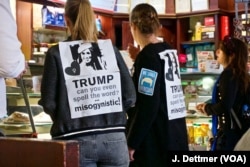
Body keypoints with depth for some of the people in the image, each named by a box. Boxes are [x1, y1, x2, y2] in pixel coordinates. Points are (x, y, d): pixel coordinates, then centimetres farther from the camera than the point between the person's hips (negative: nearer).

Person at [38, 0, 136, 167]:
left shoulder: (57, 53, -3)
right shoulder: (111, 49, 4)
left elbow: (49, 103, -5)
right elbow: (130, 96, 3)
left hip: (76, 141, -2)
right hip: (113, 138, 2)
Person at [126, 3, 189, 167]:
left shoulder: (147, 56, -15)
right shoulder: (170, 51, 9)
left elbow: (147, 107, -20)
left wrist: (132, 143, -14)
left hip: (155, 141, -8)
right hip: (177, 135, 8)